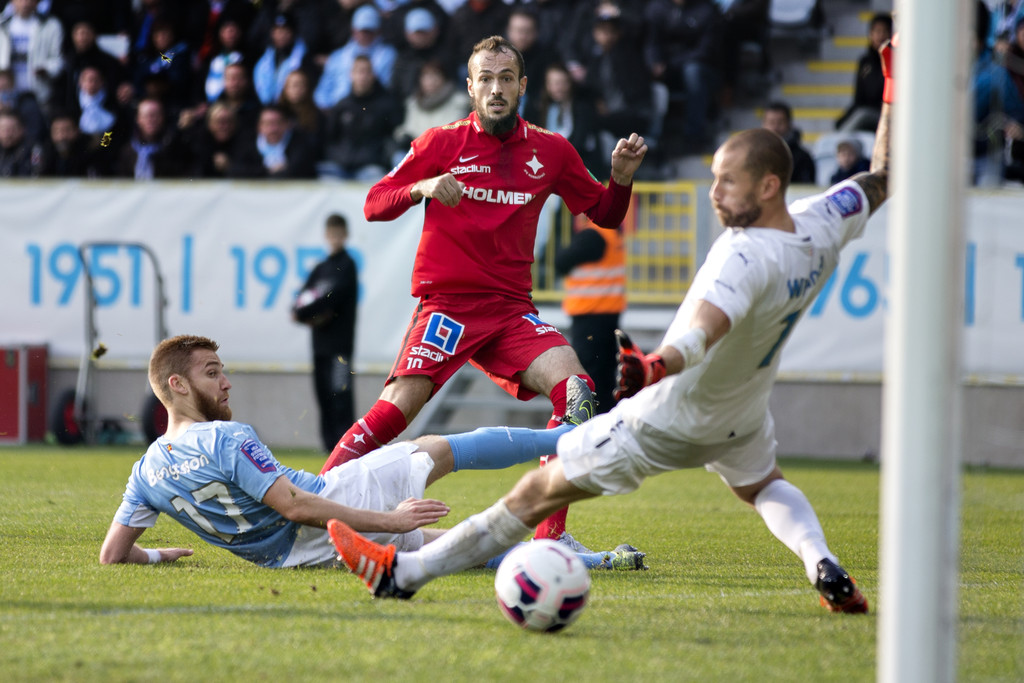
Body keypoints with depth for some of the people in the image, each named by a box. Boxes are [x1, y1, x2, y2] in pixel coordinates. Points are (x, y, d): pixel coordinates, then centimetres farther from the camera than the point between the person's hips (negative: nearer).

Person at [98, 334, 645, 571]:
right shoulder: (227, 440, -21)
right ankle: (571, 436, 31)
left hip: (295, 555, 7)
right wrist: (388, 520, -18)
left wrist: (155, 556, 24)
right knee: (439, 449, 14)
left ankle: (591, 562, 18)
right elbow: (294, 506, -23)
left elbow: (112, 553, 3)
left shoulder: (147, 471, 1)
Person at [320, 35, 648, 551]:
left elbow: (603, 214, 19)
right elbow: (374, 205, 2)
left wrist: (621, 179, -2)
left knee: (574, 388, -20)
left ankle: (550, 535, -14)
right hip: (447, 302, -3)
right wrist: (422, 187, -18)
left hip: (511, 309, 3)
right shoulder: (440, 144, 2)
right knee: (398, 408, -21)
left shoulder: (551, 151, 10)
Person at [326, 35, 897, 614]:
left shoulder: (745, 258, -37)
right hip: (740, 418, 7)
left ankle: (404, 571, 2)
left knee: (543, 491, -2)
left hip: (665, 420, -7)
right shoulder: (823, 224, -14)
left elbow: (701, 334, -55)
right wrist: (894, 95, 10)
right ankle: (826, 567, 9)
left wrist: (654, 366, -72)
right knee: (764, 486, 37)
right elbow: (881, 180, 4)